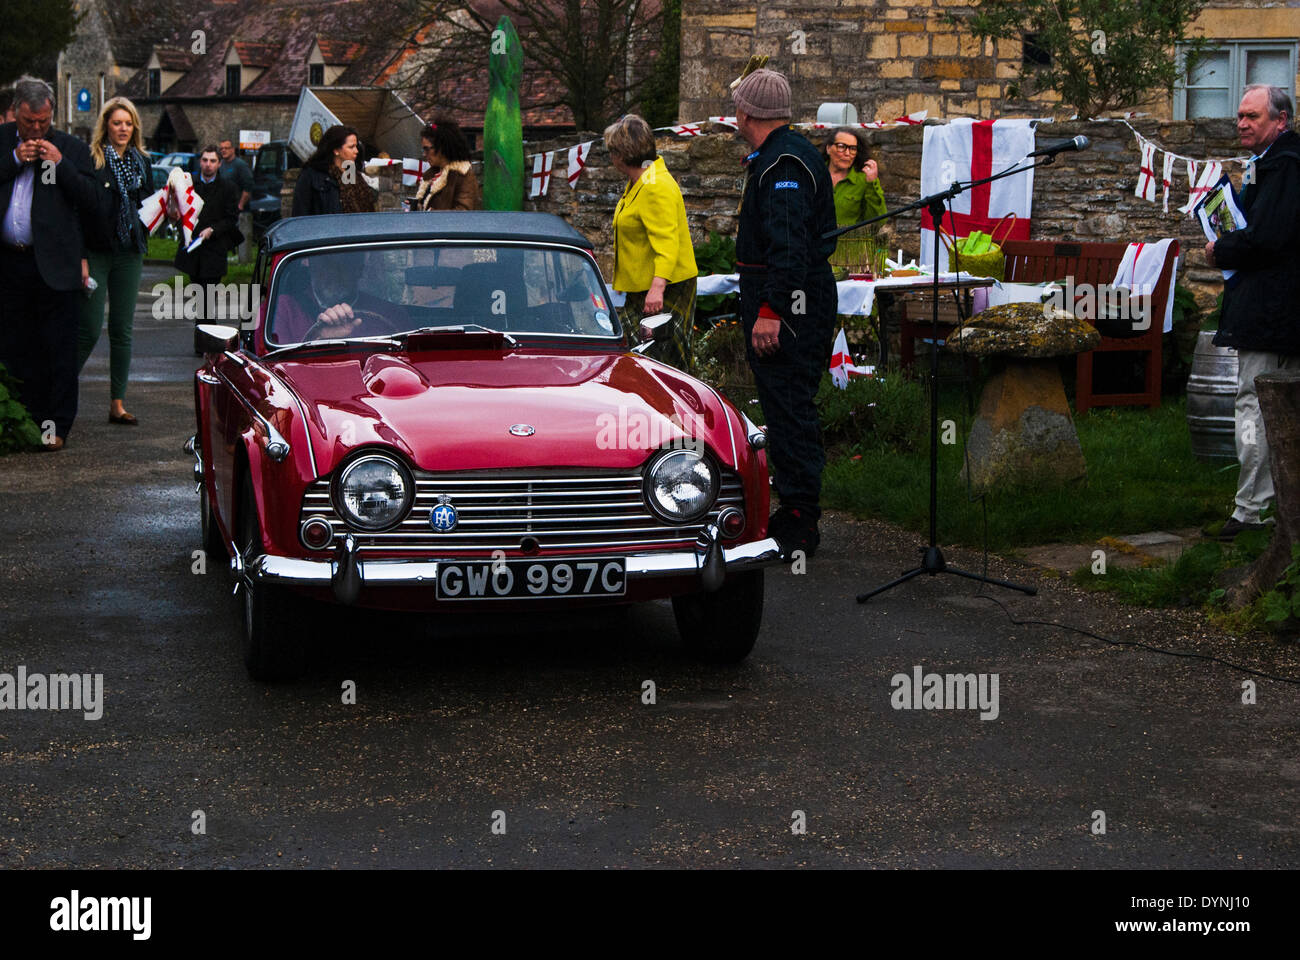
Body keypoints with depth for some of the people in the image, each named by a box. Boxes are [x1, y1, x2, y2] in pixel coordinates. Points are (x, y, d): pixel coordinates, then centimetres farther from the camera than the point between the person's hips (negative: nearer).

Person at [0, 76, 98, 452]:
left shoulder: (71, 148, 4)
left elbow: (90, 199, -2)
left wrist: (60, 164, -12)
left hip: (53, 264, -2)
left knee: (58, 349, -2)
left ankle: (56, 425, 4)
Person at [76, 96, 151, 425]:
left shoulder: (141, 163, 12)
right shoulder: (90, 160, -5)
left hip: (129, 255, 5)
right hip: (95, 252, -5)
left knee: (122, 330, 6)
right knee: (90, 329, -7)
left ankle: (117, 404, 10)